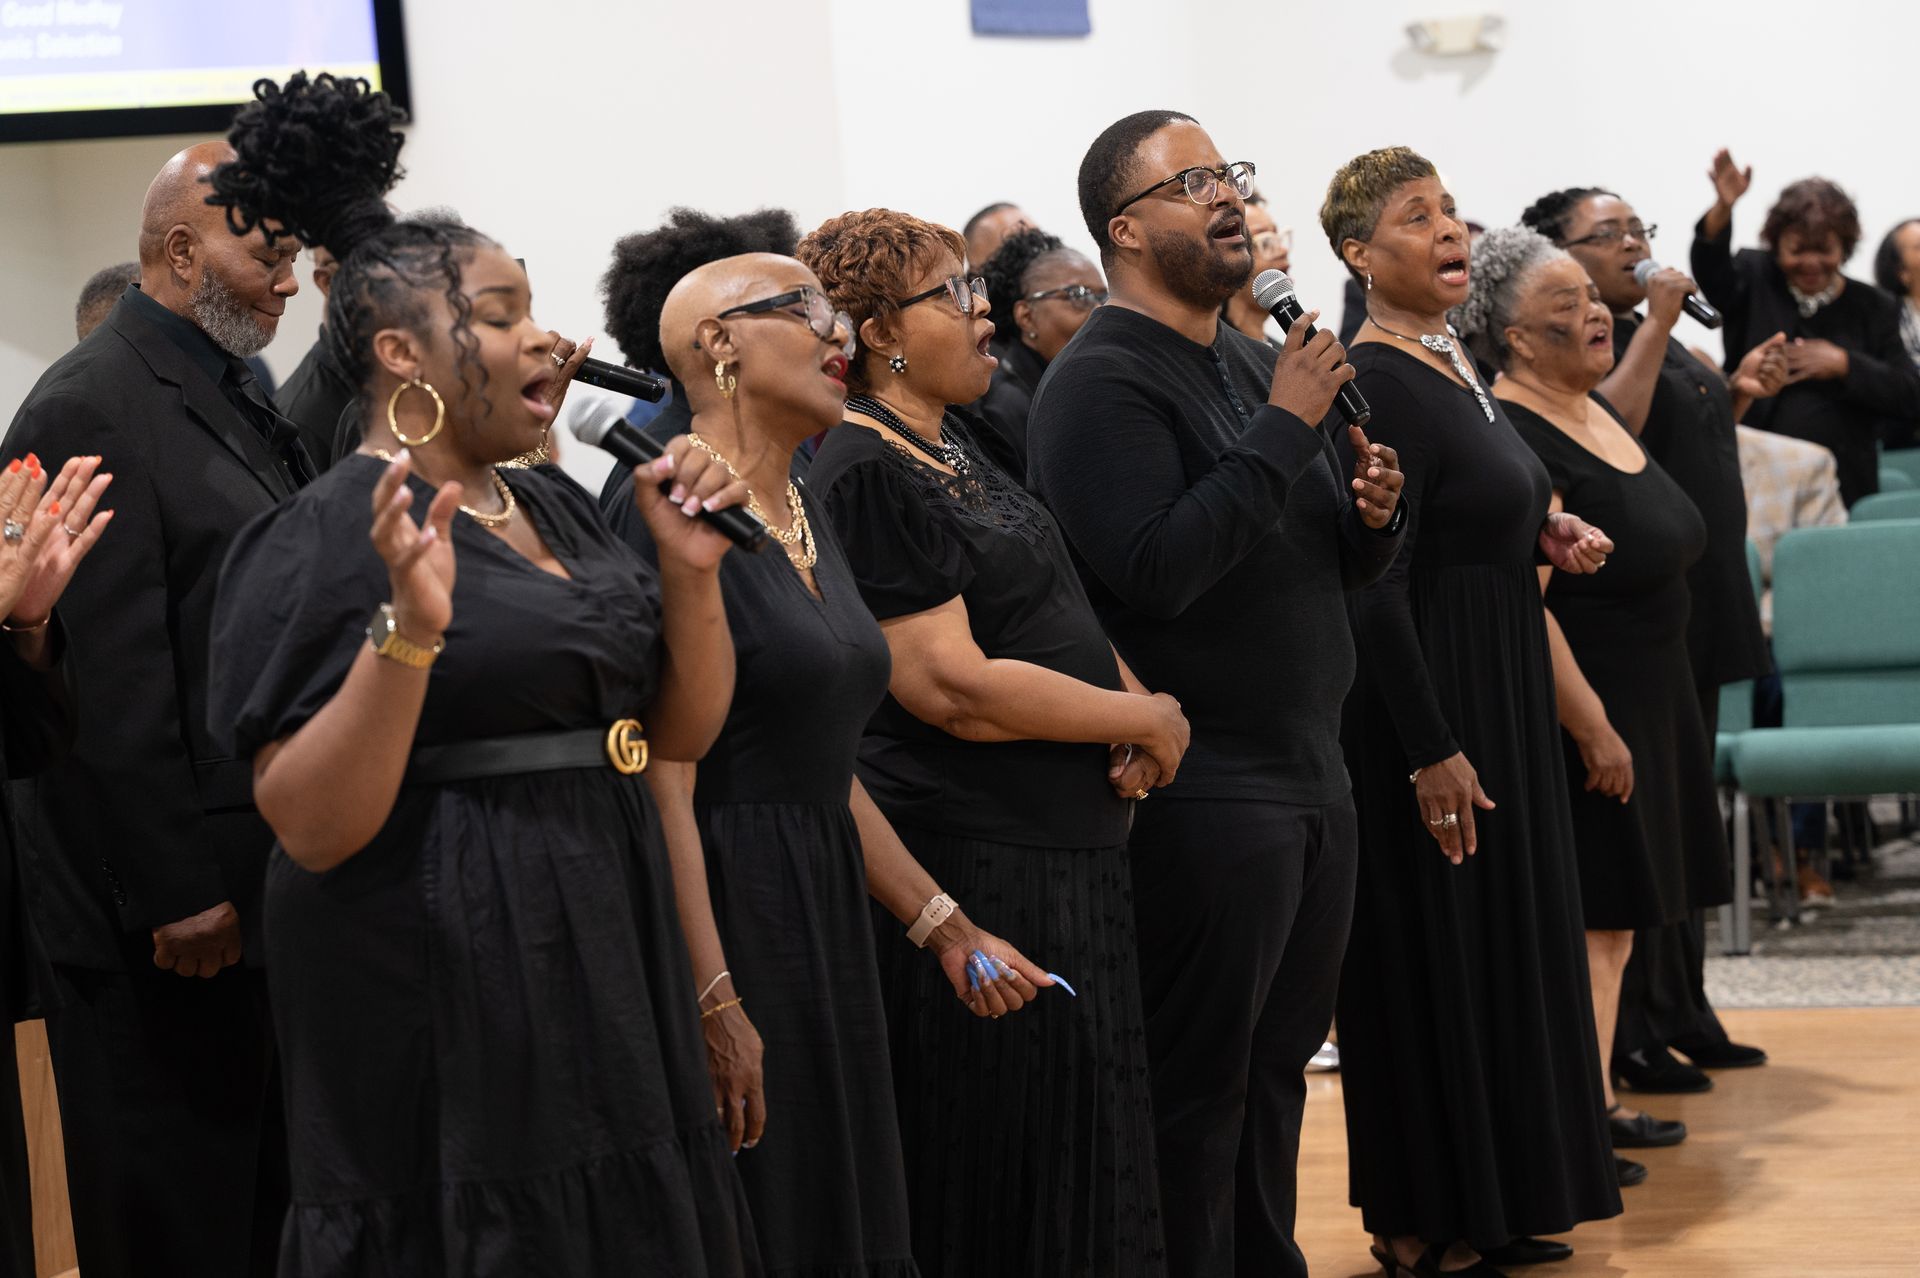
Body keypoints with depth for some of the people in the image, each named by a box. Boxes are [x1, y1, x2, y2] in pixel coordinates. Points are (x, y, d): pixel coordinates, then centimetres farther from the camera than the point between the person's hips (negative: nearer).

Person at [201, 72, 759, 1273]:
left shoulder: (557, 509, 11)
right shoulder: (324, 537, -11)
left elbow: (684, 731, 14)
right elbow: (313, 827, -18)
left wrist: (692, 572, -2)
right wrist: (409, 627, -29)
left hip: (609, 958, 8)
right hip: (448, 987, -7)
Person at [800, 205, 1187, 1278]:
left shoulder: (958, 442, 13)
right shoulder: (864, 472, -15)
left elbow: (1063, 607, 19)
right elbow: (956, 686, -21)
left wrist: (1131, 706, -2)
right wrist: (1152, 720, -11)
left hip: (1070, 846, 9)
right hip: (971, 859, -9)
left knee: (1083, 1152, 15)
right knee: (995, 1187, -1)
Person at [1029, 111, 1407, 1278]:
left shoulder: (1256, 364, 14)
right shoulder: (1103, 384, -12)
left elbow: (1344, 561, 21)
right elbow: (1154, 569, -26)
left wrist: (1376, 512, -2)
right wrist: (1283, 429, -22)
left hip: (1312, 778, 9)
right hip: (1203, 797, -9)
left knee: (1277, 1065, 17)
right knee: (1199, 1086, -1)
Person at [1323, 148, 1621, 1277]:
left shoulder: (1456, 364, 11)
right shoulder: (1376, 384, -18)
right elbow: (1376, 585, -22)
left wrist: (1546, 538, 3)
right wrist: (1432, 752, -23)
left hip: (1501, 698, 10)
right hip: (1430, 705, -10)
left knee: (1505, 944, 15)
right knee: (1436, 958, -1)